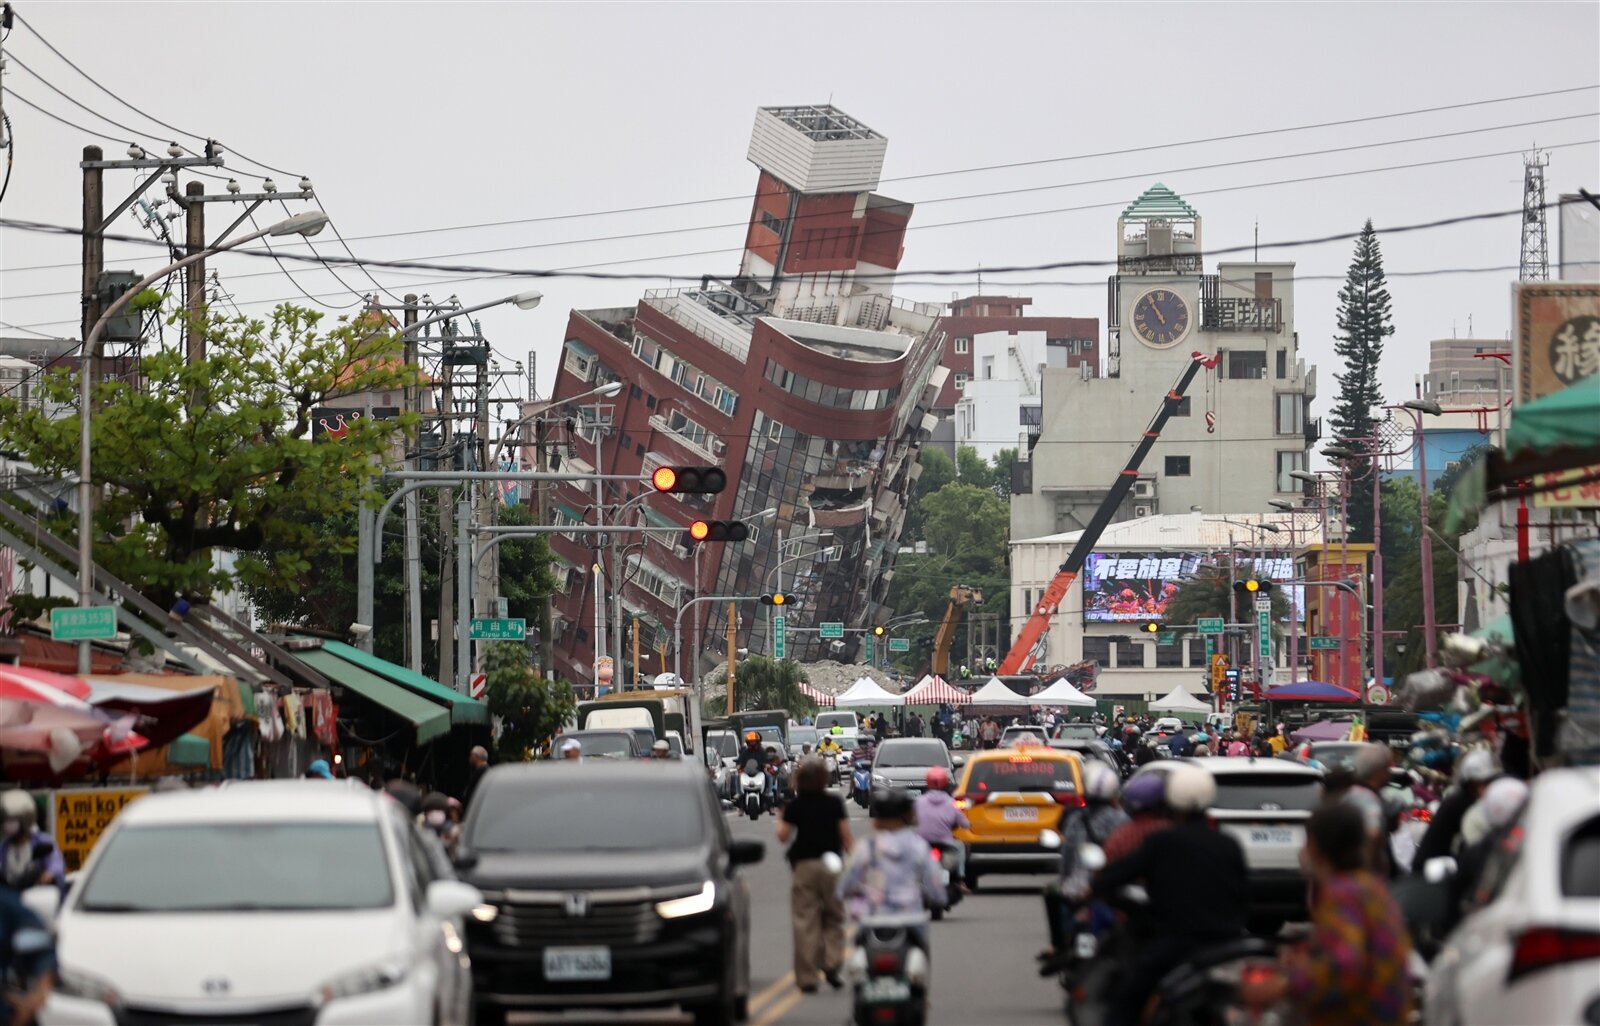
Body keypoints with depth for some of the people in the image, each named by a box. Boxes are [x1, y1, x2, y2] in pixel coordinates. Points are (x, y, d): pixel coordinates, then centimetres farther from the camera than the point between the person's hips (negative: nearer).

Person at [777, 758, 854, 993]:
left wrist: (781, 820, 18)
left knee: (805, 921, 2)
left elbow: (783, 836, 0)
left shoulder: (795, 806, -4)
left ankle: (807, 978, 0)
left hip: (803, 865, -1)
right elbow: (846, 836, -1)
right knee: (834, 917, 14)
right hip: (831, 864, 1)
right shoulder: (834, 804, -1)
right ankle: (832, 963, -6)